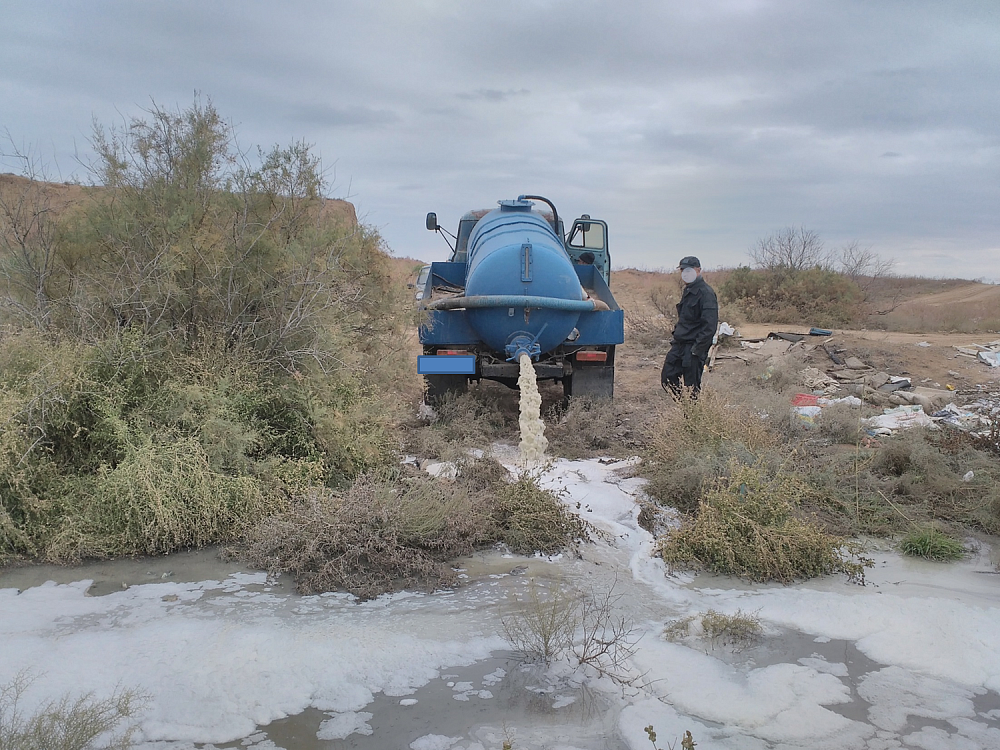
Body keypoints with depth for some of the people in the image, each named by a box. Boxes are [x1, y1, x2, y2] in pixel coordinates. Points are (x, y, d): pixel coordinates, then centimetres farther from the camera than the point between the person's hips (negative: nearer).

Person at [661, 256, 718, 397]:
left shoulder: (706, 293, -14)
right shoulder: (688, 291, 15)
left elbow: (710, 325, -20)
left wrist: (697, 349, -20)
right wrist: (676, 335, 16)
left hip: (694, 347, -9)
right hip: (680, 344, 9)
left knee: (692, 386, -2)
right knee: (667, 378, 8)